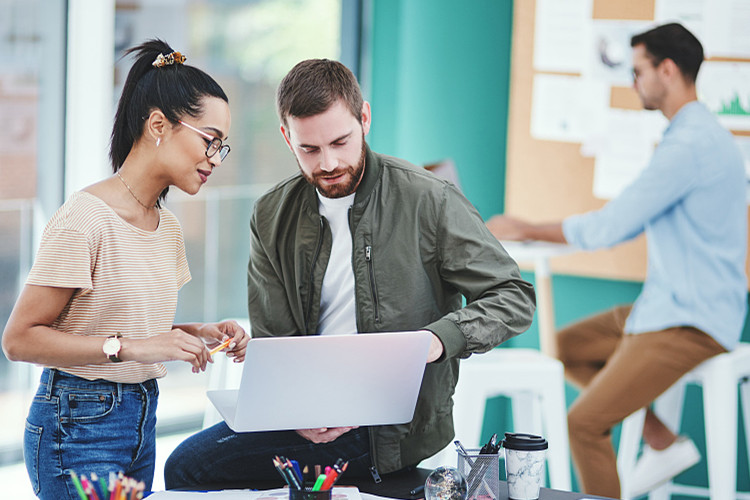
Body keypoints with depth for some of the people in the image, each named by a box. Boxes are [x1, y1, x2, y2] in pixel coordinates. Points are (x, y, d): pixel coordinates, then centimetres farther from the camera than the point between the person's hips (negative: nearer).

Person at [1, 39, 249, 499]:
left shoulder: (168, 227, 10)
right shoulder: (84, 221, -16)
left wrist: (200, 335, 0)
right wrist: (127, 347, -23)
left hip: (142, 422, 8)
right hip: (79, 426, -8)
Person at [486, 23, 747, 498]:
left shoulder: (689, 145, -21)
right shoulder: (700, 133, 14)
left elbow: (610, 227, -22)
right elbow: (632, 220, 20)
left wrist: (528, 230, -7)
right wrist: (534, 231, 14)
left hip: (690, 324, -11)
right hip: (668, 305, 11)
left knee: (585, 423, -13)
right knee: (568, 347, 16)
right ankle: (664, 443, 13)